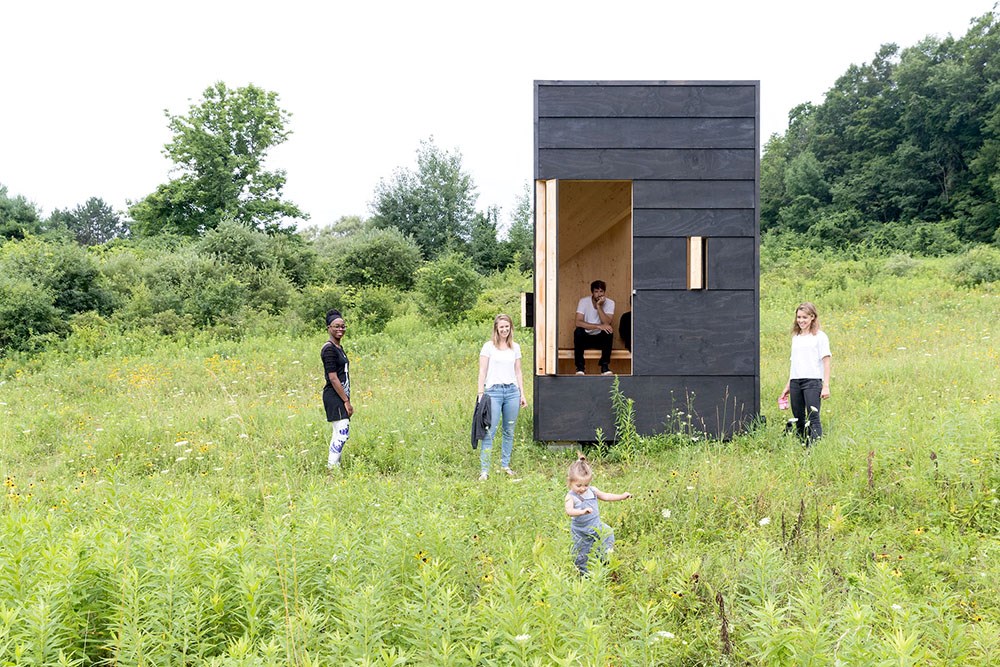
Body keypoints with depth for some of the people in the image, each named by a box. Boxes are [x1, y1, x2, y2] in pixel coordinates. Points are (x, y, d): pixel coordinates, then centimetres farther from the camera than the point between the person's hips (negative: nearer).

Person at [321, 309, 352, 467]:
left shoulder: (339, 348, 16)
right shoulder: (329, 349, -13)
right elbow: (333, 378, -17)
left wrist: (346, 399, 16)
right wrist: (346, 401, -16)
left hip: (341, 396, 10)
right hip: (334, 396, -10)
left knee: (339, 434, 11)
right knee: (342, 433, -14)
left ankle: (333, 466, 16)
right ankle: (332, 468, -12)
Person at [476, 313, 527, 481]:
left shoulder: (515, 347, 12)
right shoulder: (488, 346, 1)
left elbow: (518, 372, 16)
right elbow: (483, 372, -1)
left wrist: (522, 394, 12)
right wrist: (481, 394, -7)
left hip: (512, 391, 4)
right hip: (494, 391, -4)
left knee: (509, 431, 7)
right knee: (490, 431, -8)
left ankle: (505, 465, 19)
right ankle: (484, 470, -6)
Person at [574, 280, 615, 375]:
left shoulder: (610, 303, -9)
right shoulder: (583, 301, -12)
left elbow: (607, 323, -23)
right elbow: (578, 322, -25)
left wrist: (599, 306, -30)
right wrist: (598, 326, -34)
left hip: (601, 338, 1)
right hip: (585, 337, -1)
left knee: (608, 331, -30)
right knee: (578, 331, -32)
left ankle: (605, 366, -21)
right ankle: (580, 367, -22)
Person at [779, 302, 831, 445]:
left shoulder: (819, 337, 1)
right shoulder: (796, 337, 19)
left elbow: (826, 362, -4)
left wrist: (826, 386, -12)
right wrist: (788, 386, 18)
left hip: (812, 380, -6)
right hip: (795, 382, 6)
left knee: (813, 418, -13)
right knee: (799, 419, 6)